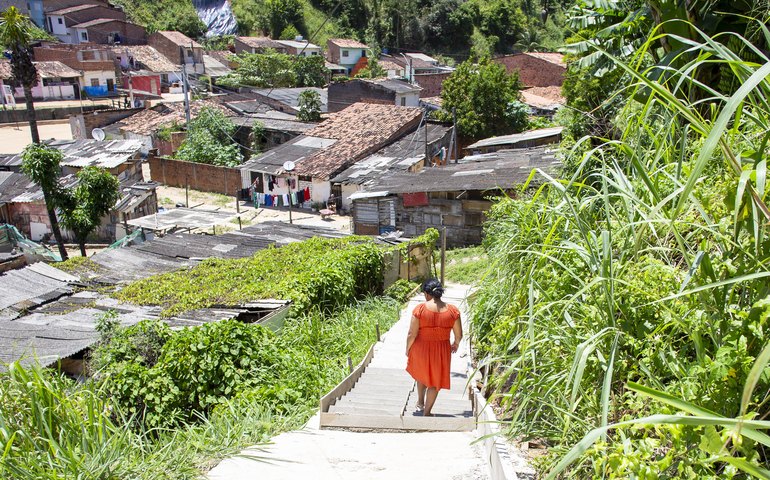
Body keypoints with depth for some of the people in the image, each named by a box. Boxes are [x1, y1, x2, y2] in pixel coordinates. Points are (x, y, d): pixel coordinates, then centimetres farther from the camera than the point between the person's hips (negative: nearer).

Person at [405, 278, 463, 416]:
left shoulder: (420, 309, -16)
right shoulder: (452, 310, -9)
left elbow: (412, 334, -14)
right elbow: (458, 335, -1)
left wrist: (408, 348, 4)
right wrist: (455, 344, 20)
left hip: (421, 349, 0)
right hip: (441, 350, 0)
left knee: (421, 375, 29)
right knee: (435, 381, 18)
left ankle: (420, 403, 42)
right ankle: (426, 412, 23)